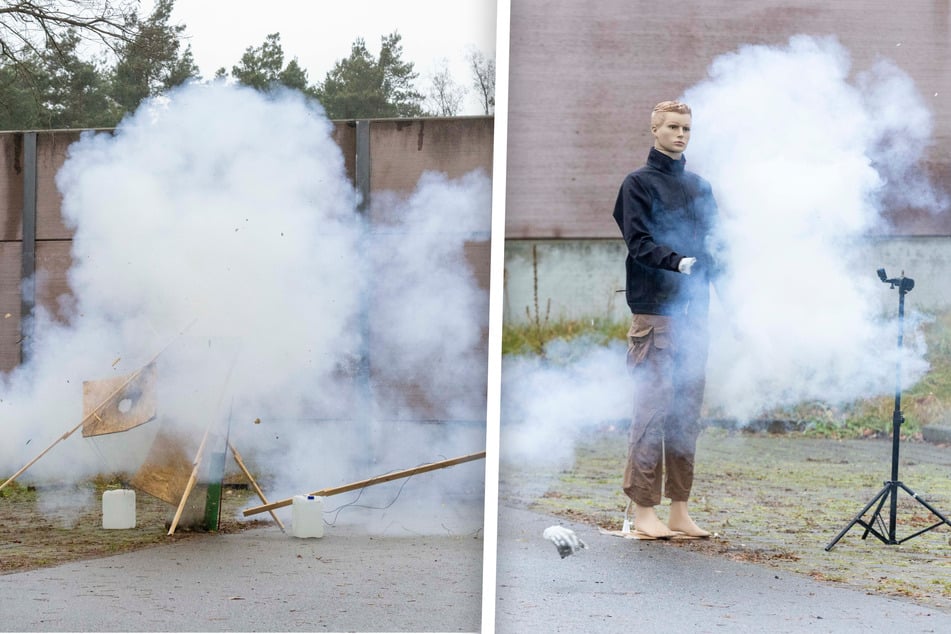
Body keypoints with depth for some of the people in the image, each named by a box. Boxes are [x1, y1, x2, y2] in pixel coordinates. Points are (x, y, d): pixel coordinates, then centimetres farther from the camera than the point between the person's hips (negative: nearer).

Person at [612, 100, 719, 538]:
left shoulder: (700, 187, 19)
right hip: (654, 311, -6)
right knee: (652, 407, -8)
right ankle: (643, 509, -4)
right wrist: (678, 261, -26)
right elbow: (638, 243, -9)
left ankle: (679, 510, 10)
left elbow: (712, 244, 20)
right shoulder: (639, 183, 2)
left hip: (694, 310, 6)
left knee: (688, 411, 6)